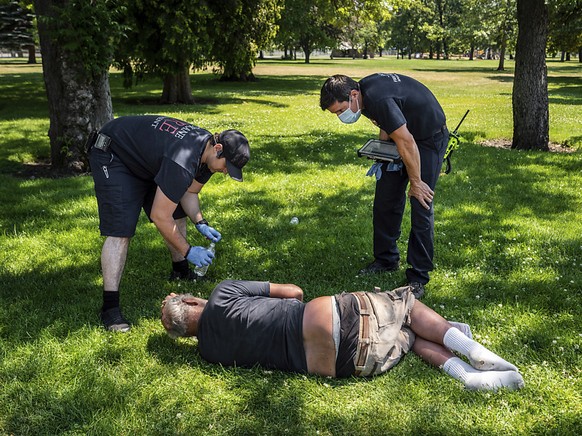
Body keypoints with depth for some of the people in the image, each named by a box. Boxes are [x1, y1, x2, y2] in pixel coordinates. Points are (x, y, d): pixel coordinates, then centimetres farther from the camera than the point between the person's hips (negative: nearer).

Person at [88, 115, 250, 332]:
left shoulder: (208, 151, -9)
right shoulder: (182, 162, -38)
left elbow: (189, 193, 6)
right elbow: (159, 217, -31)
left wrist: (201, 223, -10)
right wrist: (188, 251, -22)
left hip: (146, 158, 10)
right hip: (112, 156, -10)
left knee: (177, 214, 10)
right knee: (120, 230, -20)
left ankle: (181, 272, 30)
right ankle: (110, 307, -17)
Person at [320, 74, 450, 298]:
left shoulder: (379, 100, -35)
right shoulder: (364, 88, -5)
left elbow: (407, 142, -30)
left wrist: (416, 182, -20)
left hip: (430, 137, -9)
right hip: (403, 133, 9)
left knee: (421, 207, -10)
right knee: (385, 199, 9)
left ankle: (418, 277, -4)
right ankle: (386, 259, 23)